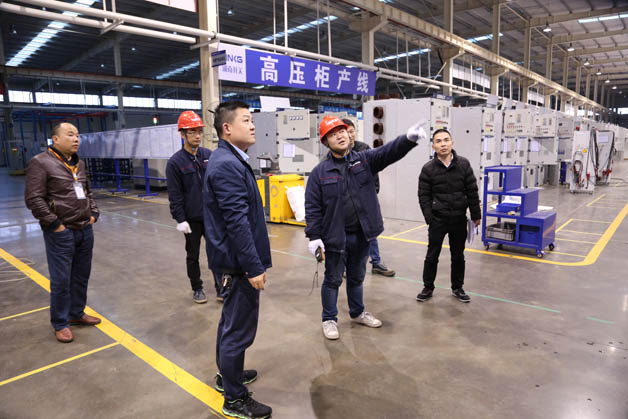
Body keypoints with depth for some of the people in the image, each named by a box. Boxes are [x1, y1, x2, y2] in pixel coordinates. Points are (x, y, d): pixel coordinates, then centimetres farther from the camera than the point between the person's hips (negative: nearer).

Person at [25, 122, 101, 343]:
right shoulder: (40, 162, -9)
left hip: (85, 231, 7)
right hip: (61, 234, -7)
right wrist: (55, 224, -15)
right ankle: (60, 324, 17)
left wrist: (93, 214, 11)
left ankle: (77, 313, 32)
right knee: (61, 281, 1)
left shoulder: (79, 163, 13)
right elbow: (33, 199, -14)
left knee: (81, 277, 15)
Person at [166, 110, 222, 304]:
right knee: (193, 256, 12)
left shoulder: (209, 155, 2)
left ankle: (221, 288, 18)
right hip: (192, 218, -2)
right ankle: (197, 288, 28)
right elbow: (175, 195, -9)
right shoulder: (175, 162, -8)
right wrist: (180, 219, -12)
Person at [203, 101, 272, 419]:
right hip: (239, 261, -11)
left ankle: (227, 374, 44)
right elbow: (237, 222, -25)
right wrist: (254, 267, -22)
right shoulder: (227, 165, -21)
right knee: (239, 329, 3)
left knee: (232, 322, 24)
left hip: (233, 260, 11)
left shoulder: (231, 160, 11)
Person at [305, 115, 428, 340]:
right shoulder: (320, 172, -6)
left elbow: (389, 152, -15)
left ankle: (357, 313, 41)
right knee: (333, 279, 10)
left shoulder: (365, 160, 1)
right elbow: (313, 207, -7)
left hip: (361, 235, 3)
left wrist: (409, 138, -35)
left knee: (357, 277, 21)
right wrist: (314, 236, -13)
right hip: (335, 237, -3)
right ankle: (329, 319, 28)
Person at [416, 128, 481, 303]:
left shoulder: (463, 164, -2)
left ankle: (457, 288, 31)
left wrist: (476, 215, 4)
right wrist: (429, 218, -9)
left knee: (458, 256, 14)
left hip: (459, 219, 2)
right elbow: (424, 195, -3)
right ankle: (428, 288, 22)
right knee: (432, 256, 5)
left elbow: (472, 191, 2)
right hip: (438, 220, -2)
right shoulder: (428, 168, -6)